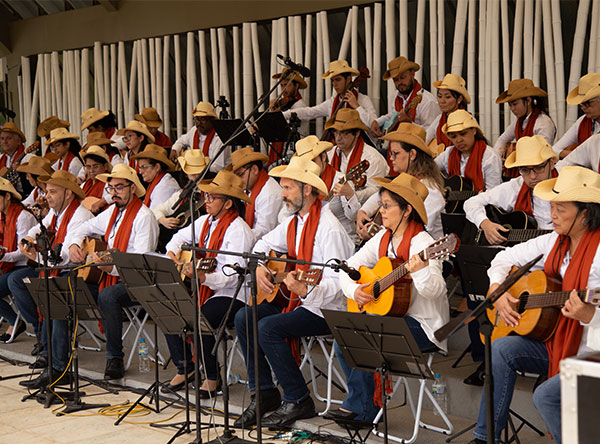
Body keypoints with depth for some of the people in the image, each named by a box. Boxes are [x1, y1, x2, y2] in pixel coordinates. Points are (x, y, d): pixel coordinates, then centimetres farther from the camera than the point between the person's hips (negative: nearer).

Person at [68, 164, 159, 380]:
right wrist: (74, 245, 7)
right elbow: (85, 228, 29)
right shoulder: (113, 212, 15)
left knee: (107, 295, -37)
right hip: (110, 276, 8)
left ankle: (115, 358, -24)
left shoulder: (144, 216, -12)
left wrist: (111, 267, -36)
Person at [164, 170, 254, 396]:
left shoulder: (238, 230, -17)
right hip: (205, 290, 9)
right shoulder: (207, 221, 9)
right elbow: (182, 236, 29)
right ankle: (184, 368, 11)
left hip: (232, 295, -9)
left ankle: (212, 378, -9)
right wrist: (172, 252, 8)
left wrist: (203, 277, -41)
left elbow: (232, 275, -26)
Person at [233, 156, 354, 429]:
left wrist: (305, 291, -42)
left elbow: (337, 284, -26)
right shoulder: (293, 222, 8)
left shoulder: (328, 227, -20)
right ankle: (264, 394, 2)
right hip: (297, 301, 9)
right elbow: (264, 244, 26)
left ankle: (298, 401, -11)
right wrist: (259, 267, 5)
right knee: (244, 318, -5)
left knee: (268, 327, -26)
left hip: (327, 309, -9)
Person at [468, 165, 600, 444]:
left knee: (545, 395, -29)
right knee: (501, 348, -16)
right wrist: (497, 292, 1)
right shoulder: (554, 242, 7)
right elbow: (506, 258, 17)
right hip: (554, 344, 7)